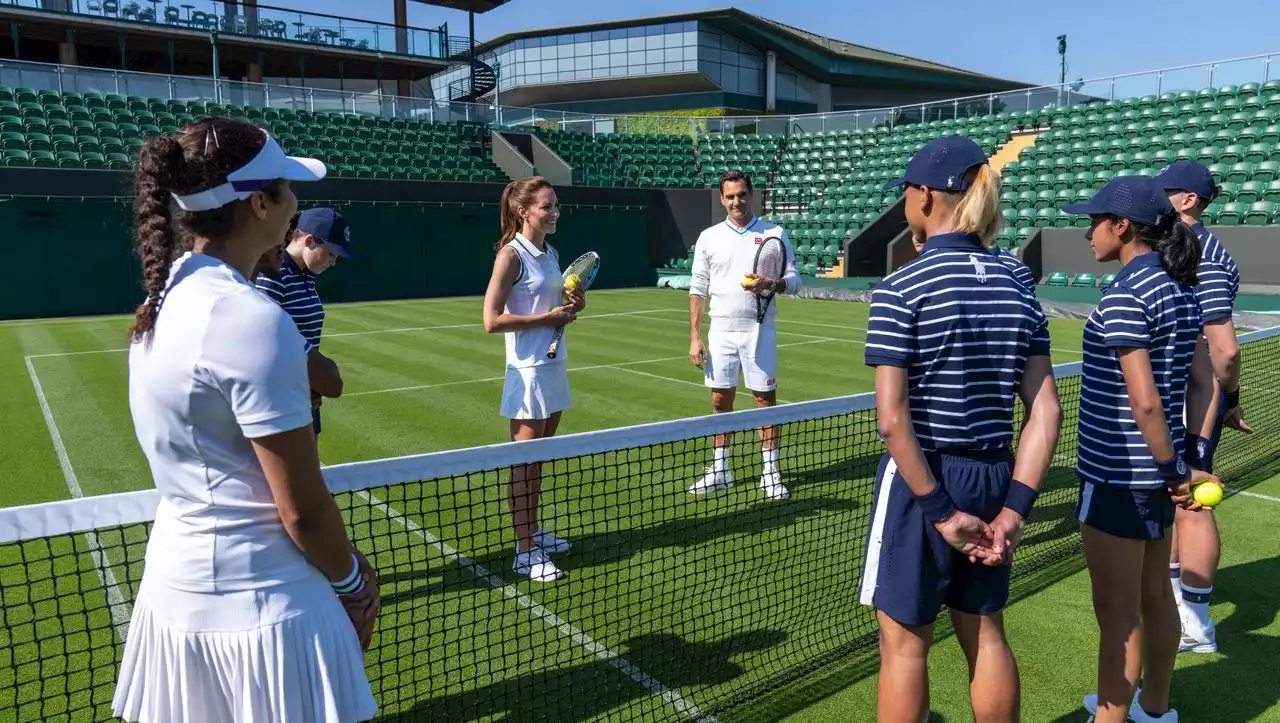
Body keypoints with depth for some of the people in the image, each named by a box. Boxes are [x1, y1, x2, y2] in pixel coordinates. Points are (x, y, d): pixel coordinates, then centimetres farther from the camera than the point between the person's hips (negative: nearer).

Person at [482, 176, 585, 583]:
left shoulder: (551, 253, 11)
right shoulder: (511, 255, -13)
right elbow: (492, 321, -18)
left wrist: (573, 306, 2)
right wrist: (548, 318, -17)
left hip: (555, 366, 8)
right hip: (528, 370, -8)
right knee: (524, 463, 0)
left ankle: (533, 532, 28)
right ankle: (524, 552, 7)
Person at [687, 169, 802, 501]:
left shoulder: (774, 234, 1)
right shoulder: (708, 237, 6)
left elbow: (794, 279, 1)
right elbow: (698, 289, 6)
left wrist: (771, 284, -22)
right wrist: (694, 337, 1)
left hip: (759, 329, -2)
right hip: (721, 329, 2)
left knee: (766, 399, 2)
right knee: (720, 400, 8)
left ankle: (771, 473, 12)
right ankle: (720, 470, 20)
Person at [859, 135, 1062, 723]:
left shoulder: (901, 289, -15)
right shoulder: (1017, 288, 2)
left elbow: (892, 418, -21)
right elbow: (1046, 412, -2)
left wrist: (939, 510, -14)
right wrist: (1014, 506, -4)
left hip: (920, 480, -6)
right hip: (993, 479, 6)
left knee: (904, 644, 11)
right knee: (987, 636, 21)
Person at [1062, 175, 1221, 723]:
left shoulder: (1124, 296, -20)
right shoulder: (1180, 287, 7)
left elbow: (1145, 402, -23)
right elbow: (1178, 381, 12)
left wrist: (1177, 470, -14)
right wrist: (1176, 467, 15)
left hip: (1117, 475, -9)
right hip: (1155, 468, 9)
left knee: (1118, 614, 3)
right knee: (1154, 596, 22)